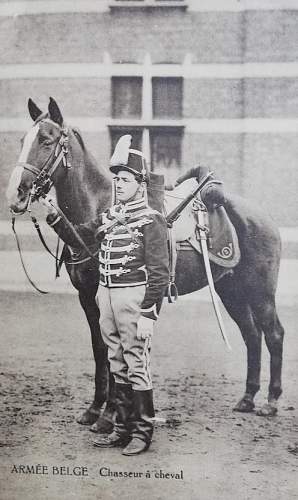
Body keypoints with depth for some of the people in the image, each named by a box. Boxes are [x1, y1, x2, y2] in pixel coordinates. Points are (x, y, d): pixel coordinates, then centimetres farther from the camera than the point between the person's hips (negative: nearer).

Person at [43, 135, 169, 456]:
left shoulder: (151, 221, -9)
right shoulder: (108, 218, 12)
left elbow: (159, 273, -13)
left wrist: (148, 316, -18)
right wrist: (51, 215, 3)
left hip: (134, 298, -7)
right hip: (106, 296, 7)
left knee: (137, 365, -1)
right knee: (117, 365, 13)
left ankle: (143, 432, 9)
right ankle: (123, 427, 23)